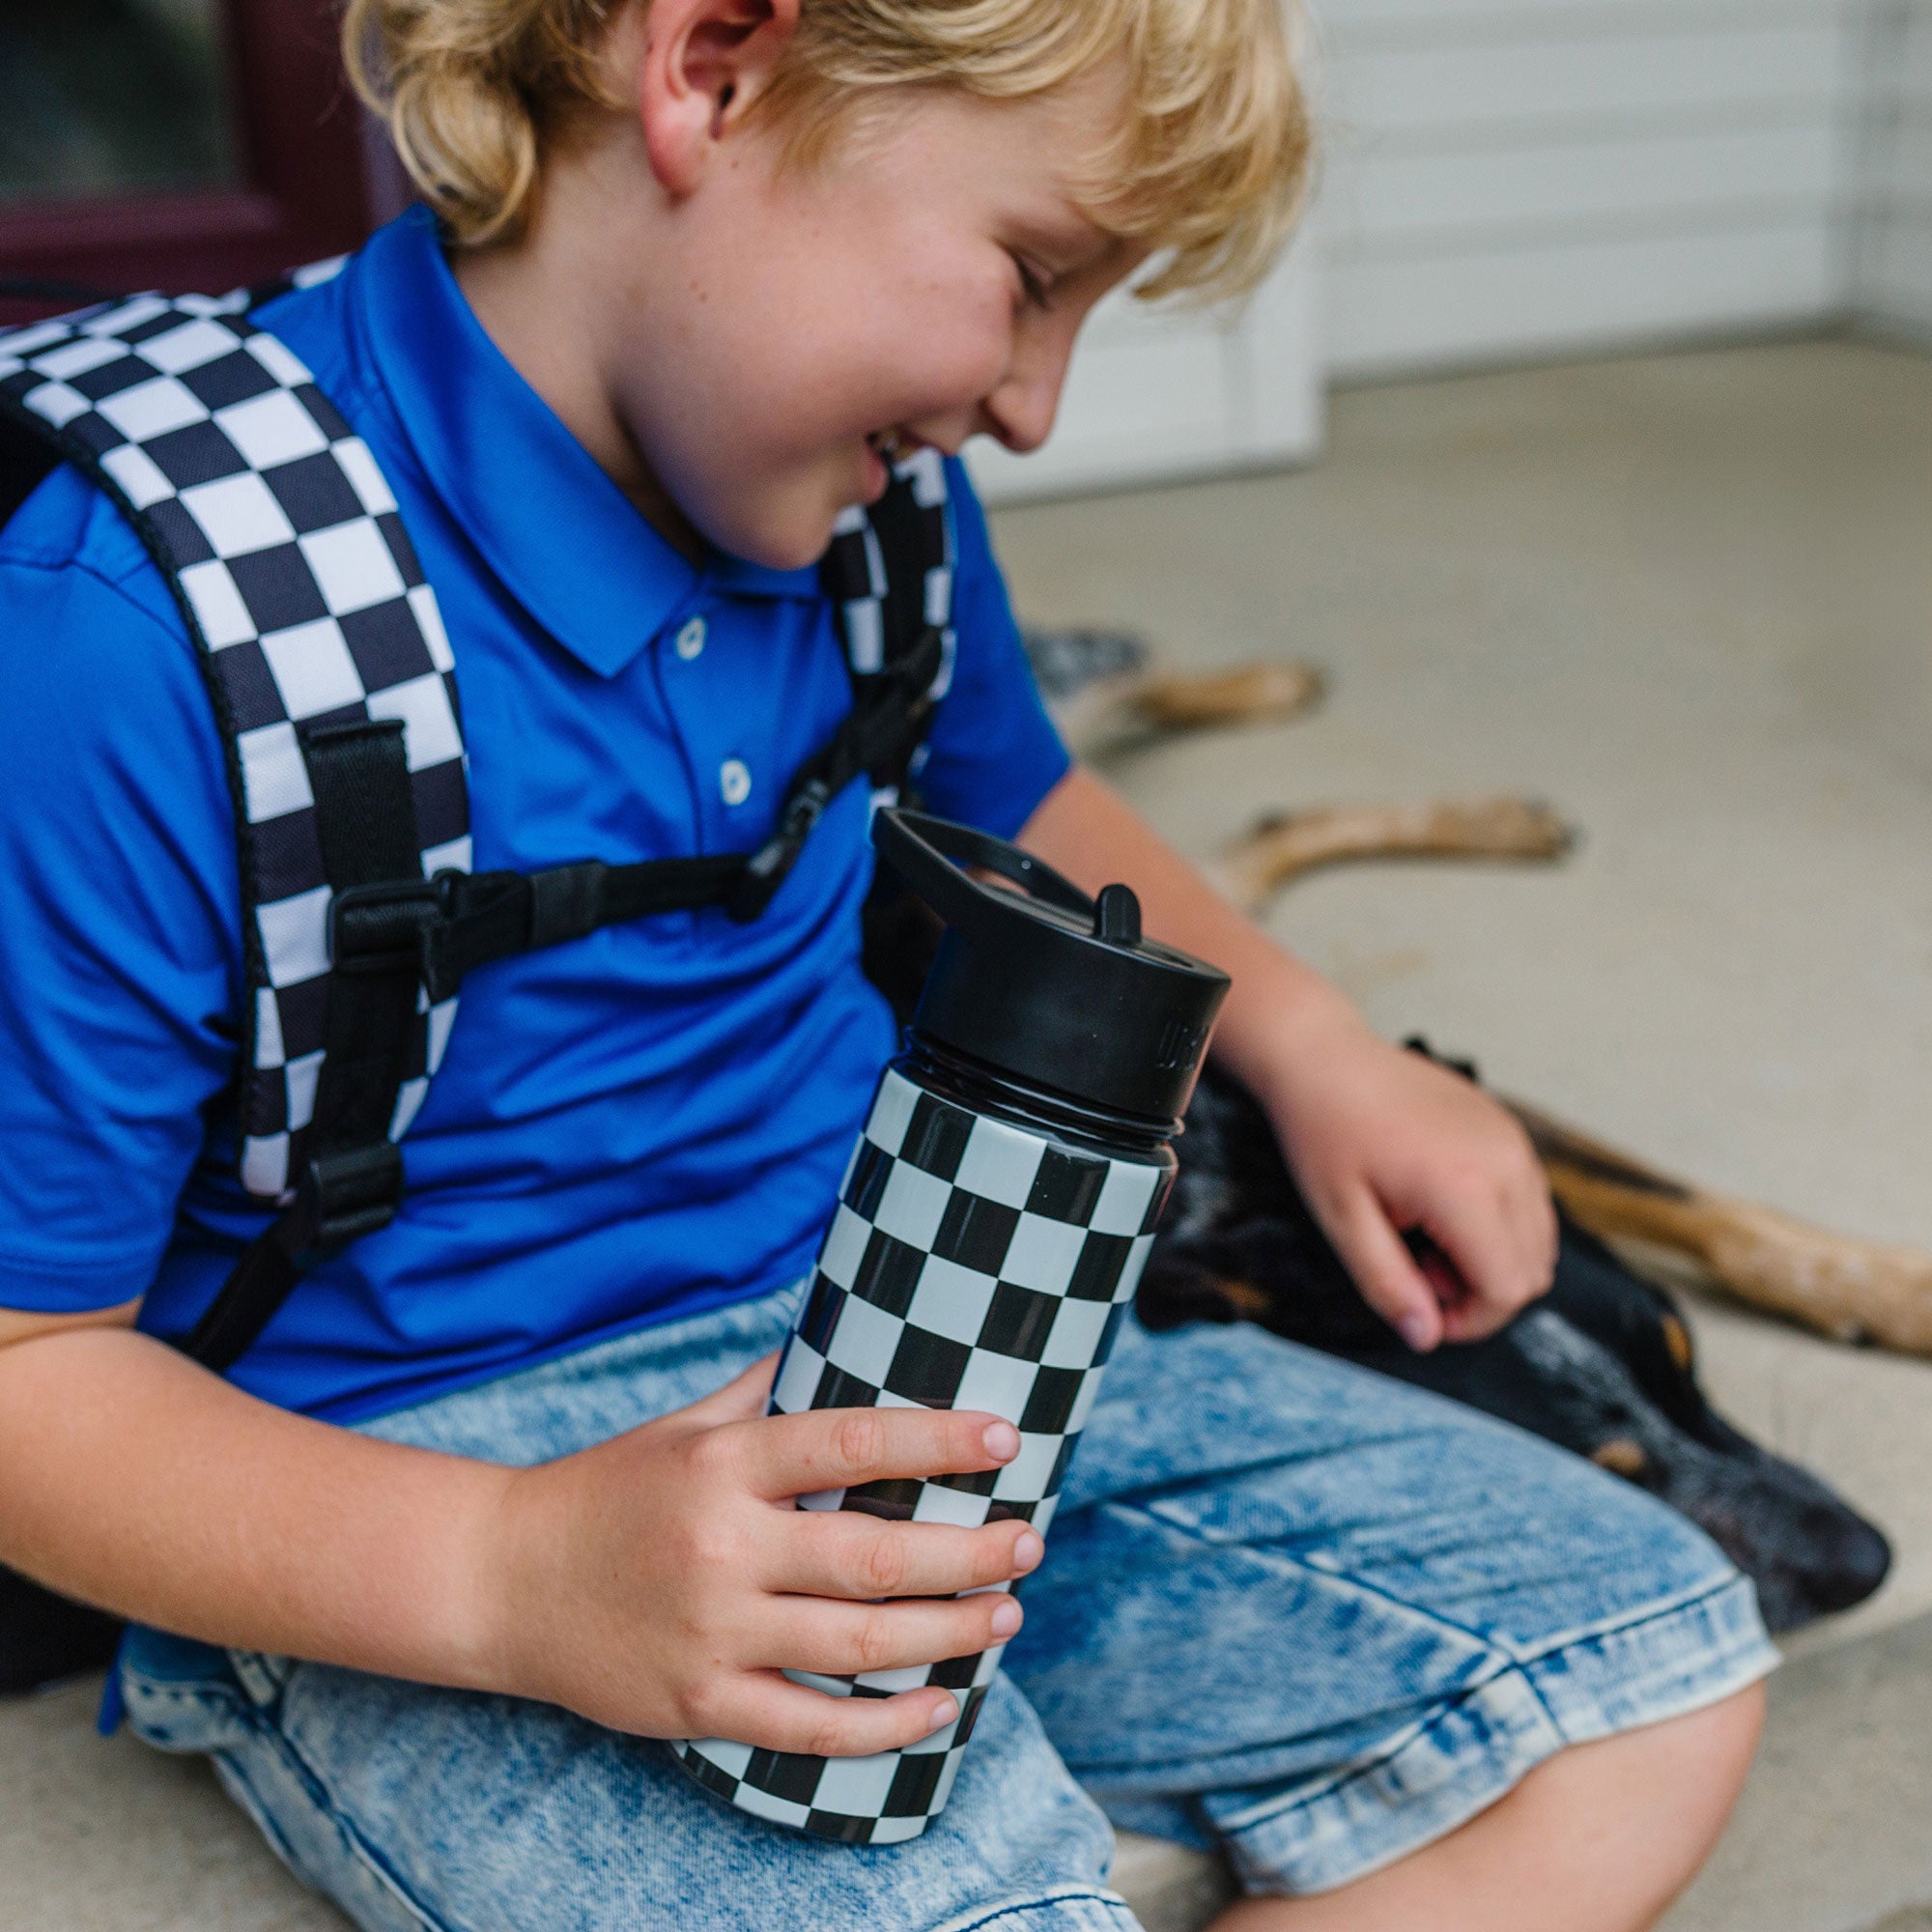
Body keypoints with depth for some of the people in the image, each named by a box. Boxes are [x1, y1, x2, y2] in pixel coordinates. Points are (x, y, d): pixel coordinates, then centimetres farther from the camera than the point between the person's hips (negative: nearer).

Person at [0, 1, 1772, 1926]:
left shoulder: (864, 493, 3)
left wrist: (1305, 1045, 10)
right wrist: (517, 1576, -30)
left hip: (904, 1358, 8)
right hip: (408, 1501, -7)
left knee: (1656, 1678, -1)